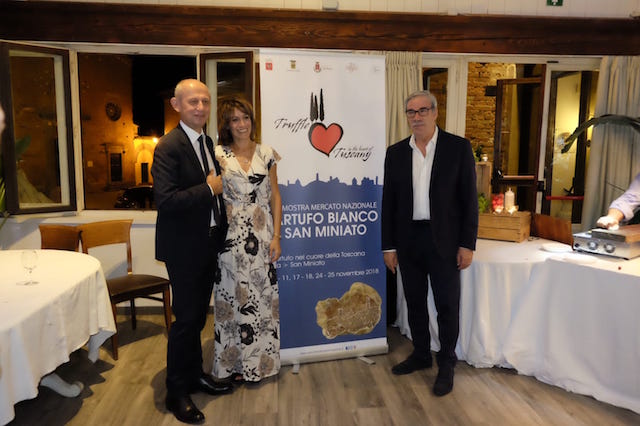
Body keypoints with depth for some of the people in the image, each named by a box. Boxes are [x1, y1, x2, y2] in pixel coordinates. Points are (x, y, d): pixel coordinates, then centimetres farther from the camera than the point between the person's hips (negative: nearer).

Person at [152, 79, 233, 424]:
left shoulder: (207, 142, 9)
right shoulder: (168, 147, -16)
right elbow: (164, 200, -26)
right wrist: (208, 188, -21)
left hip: (208, 243, 8)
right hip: (184, 247, -7)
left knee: (198, 315, 19)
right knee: (186, 318, 2)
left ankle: (194, 374, 36)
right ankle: (177, 392, 20)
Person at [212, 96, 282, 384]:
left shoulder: (266, 153, 7)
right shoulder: (218, 154, 2)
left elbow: (275, 196, 5)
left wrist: (276, 235, 0)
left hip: (262, 234, 2)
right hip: (231, 235, -1)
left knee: (262, 294, 6)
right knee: (232, 293, 5)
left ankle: (259, 361, 23)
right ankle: (234, 362, 22)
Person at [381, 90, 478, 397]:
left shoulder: (458, 147, -3)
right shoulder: (396, 152, 4)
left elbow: (469, 198, -4)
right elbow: (388, 201, 5)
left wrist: (468, 244, -8)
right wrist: (388, 246, 3)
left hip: (444, 240, -3)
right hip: (408, 240, 3)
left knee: (447, 305, 6)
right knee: (415, 302, 15)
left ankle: (446, 364, 25)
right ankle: (421, 355, 34)